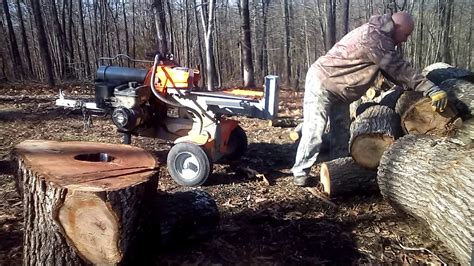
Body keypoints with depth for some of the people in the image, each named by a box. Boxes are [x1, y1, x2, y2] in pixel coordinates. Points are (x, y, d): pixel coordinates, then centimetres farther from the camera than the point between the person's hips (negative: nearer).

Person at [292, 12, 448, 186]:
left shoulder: (379, 36, 8)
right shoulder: (373, 37, -25)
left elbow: (392, 70, 11)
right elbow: (399, 68, -29)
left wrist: (411, 88, 1)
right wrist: (432, 90, -29)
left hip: (338, 90, 11)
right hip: (321, 84, -11)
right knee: (314, 131, -10)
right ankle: (301, 171, 2)